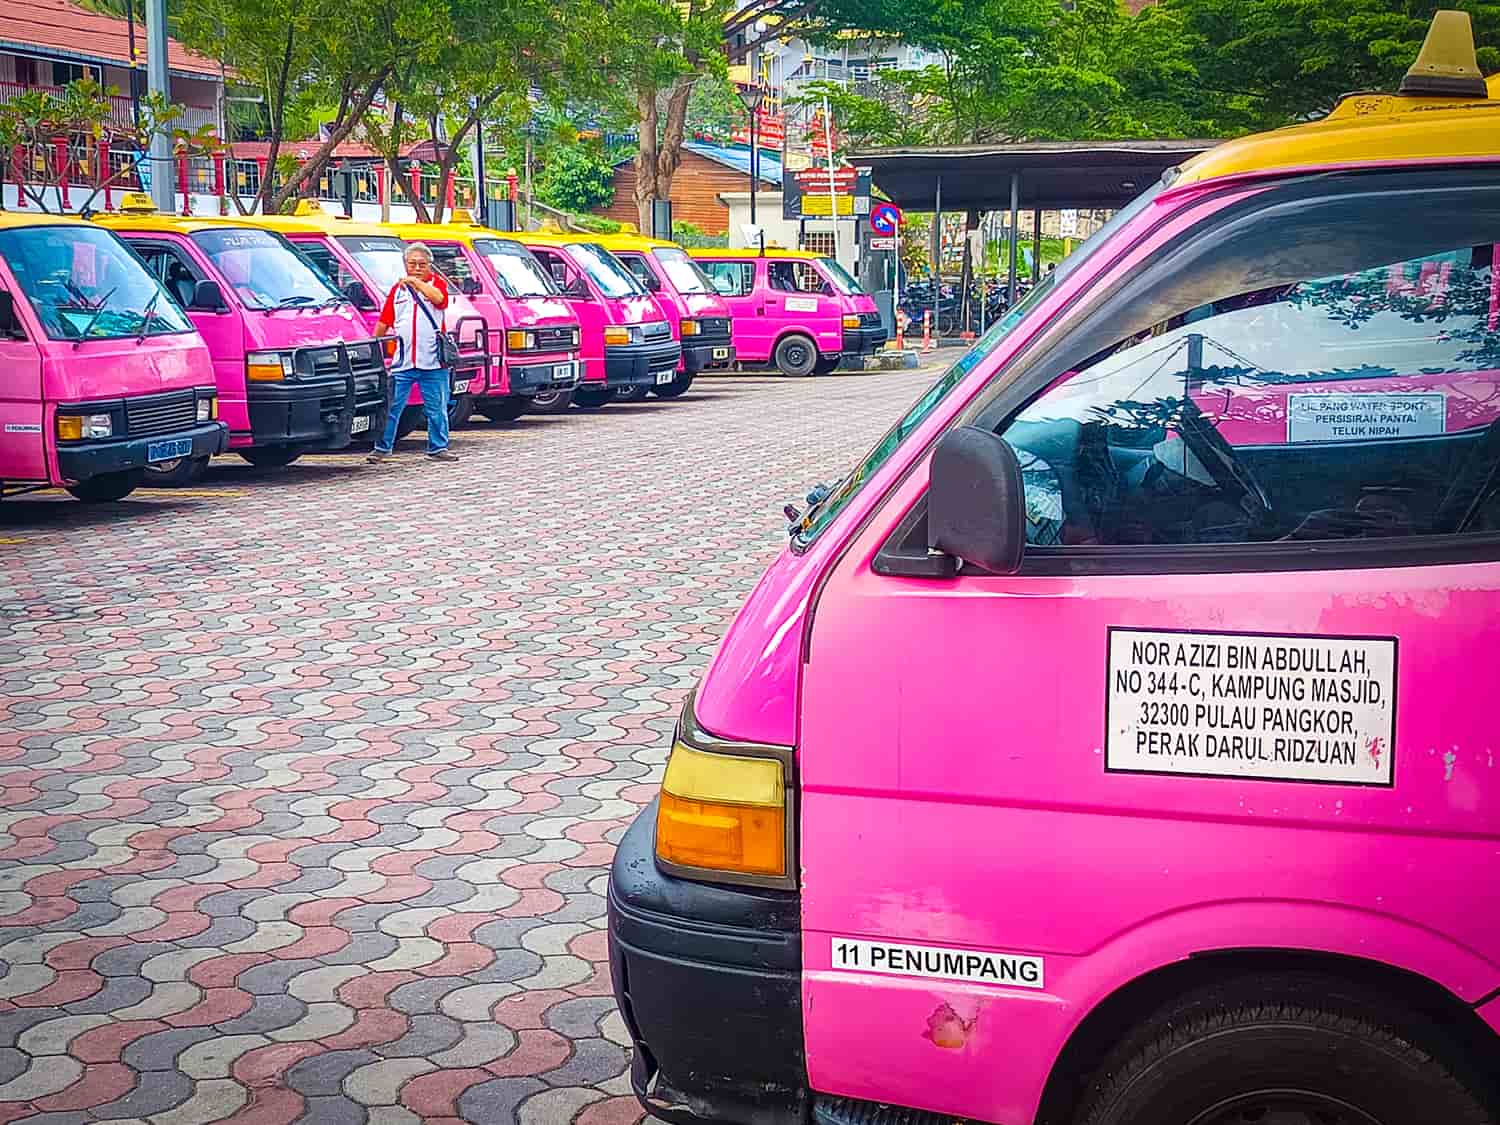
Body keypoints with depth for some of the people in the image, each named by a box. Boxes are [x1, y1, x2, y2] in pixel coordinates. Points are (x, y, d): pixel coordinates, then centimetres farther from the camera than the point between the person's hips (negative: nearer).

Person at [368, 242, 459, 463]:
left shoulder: (437, 283, 6)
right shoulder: (397, 289, 14)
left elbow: (438, 298, -20)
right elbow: (384, 323, 16)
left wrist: (416, 282, -21)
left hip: (433, 362, -2)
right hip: (402, 362, 2)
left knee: (437, 409, 5)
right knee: (391, 407, 2)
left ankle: (438, 448, 15)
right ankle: (382, 448, 10)